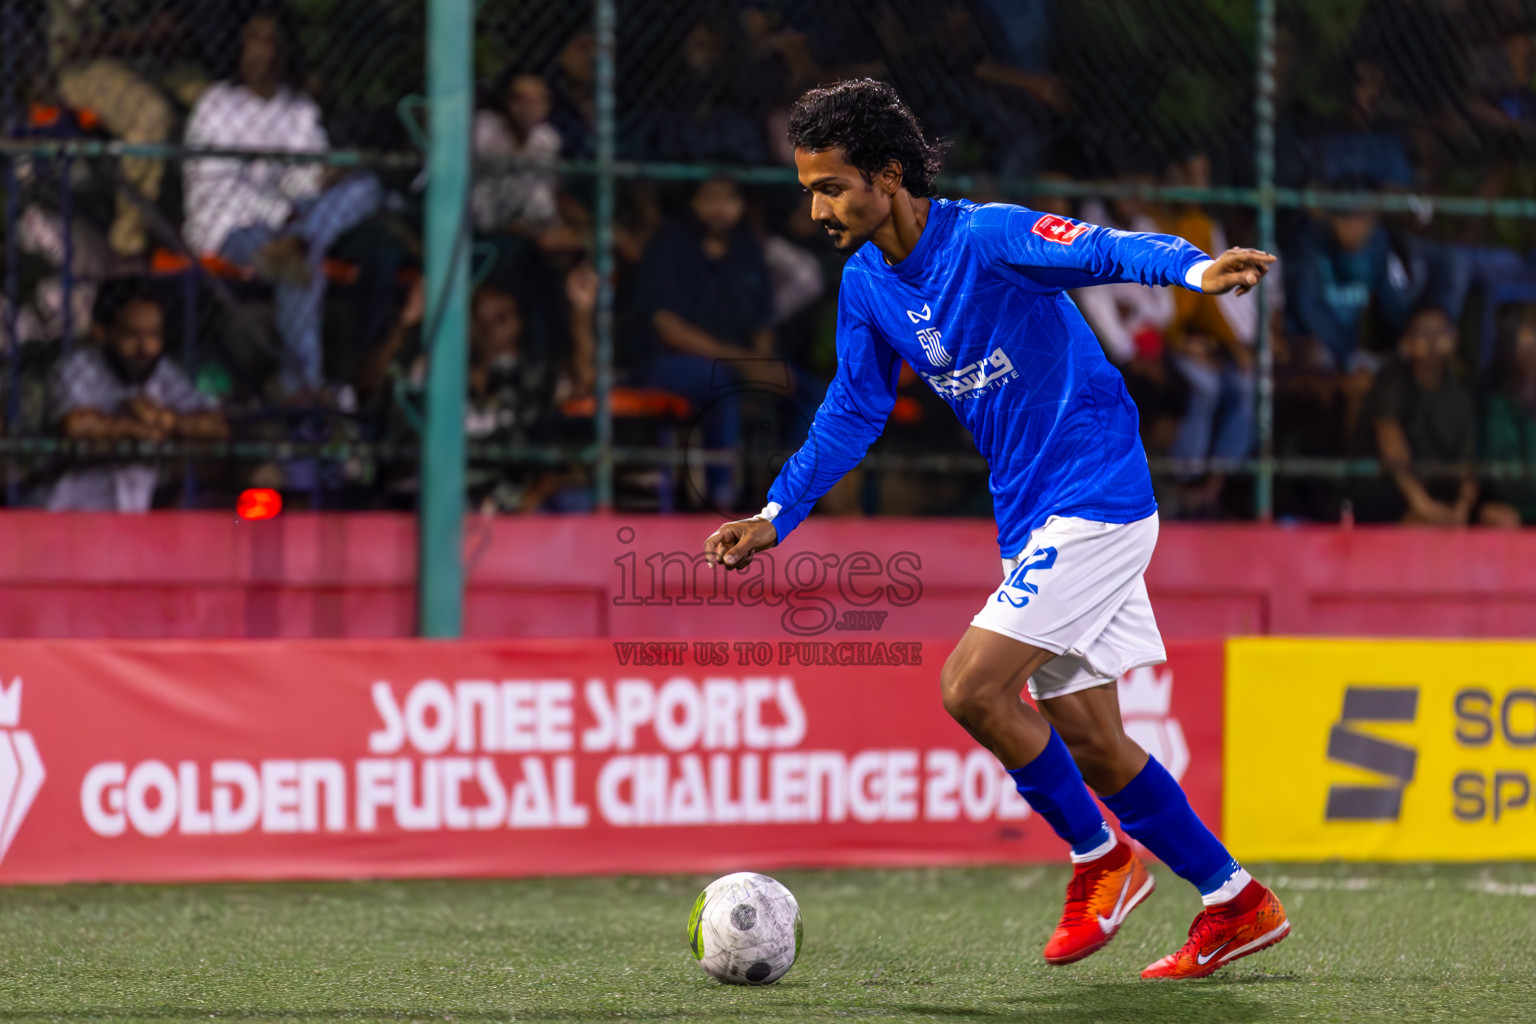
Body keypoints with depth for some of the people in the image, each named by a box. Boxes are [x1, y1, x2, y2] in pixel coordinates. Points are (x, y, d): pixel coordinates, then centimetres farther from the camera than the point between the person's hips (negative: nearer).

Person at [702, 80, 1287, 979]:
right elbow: (852, 414, 18)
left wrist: (1196, 268, -51)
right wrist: (777, 515, 10)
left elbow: (1110, 250, -32)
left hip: (1094, 495, -9)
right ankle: (1237, 904, 20)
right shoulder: (867, 284, 6)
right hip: (1034, 521, 9)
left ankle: (1102, 860, 1)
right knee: (1087, 742, 9)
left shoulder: (988, 237, -18)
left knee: (972, 685, -17)